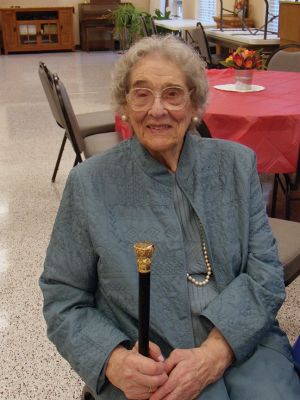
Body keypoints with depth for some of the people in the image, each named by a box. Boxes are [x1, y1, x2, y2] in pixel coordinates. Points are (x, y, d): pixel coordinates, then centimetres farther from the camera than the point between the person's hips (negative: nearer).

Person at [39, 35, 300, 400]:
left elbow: (265, 272, 0)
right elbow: (63, 300, 2)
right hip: (146, 367, -2)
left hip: (242, 345, 3)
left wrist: (215, 353, -15)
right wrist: (114, 361, -16)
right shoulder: (89, 184, -1)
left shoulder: (236, 164, 4)